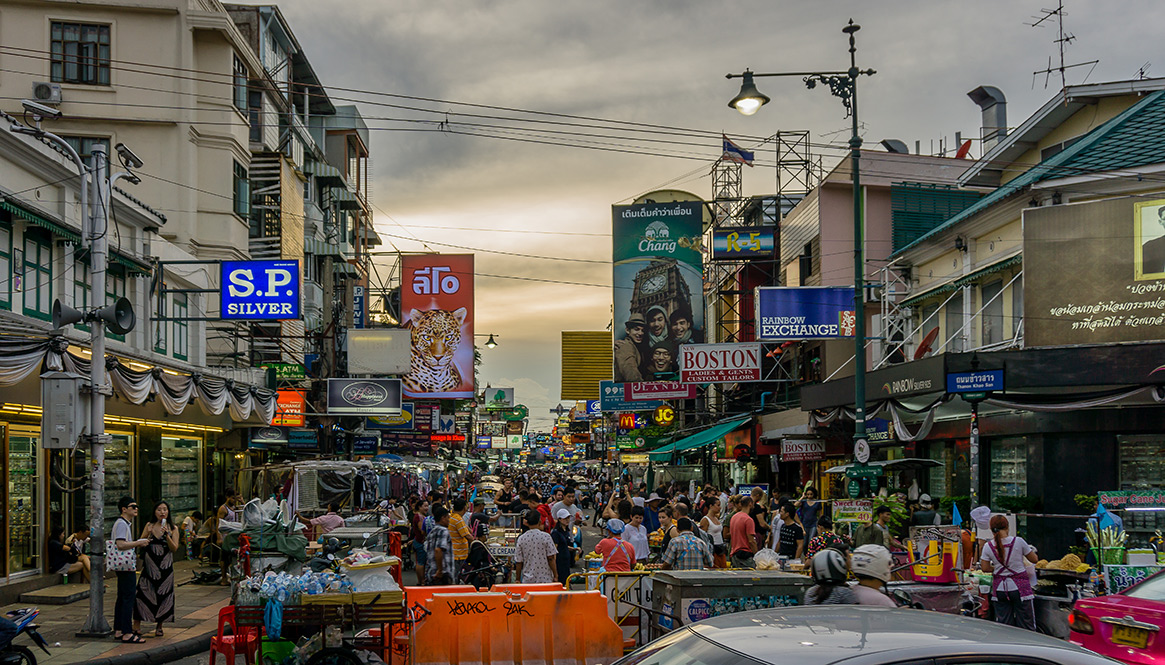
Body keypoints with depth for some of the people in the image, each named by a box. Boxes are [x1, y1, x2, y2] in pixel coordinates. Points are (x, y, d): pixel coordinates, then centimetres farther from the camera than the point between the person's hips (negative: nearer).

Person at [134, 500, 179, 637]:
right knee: (144, 592, -6)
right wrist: (148, 533, -13)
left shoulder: (173, 528, 3)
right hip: (149, 564, 0)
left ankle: (159, 627, 12)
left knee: (163, 594, 1)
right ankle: (137, 624, 0)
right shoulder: (149, 525, 7)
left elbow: (174, 548, -5)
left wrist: (166, 535, -17)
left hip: (165, 565, 0)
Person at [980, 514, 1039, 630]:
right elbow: (1034, 559, 3)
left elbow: (985, 568, 1)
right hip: (1020, 587, -2)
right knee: (1026, 626, 5)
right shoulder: (1018, 541, -9)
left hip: (999, 589, 2)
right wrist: (1033, 551, 24)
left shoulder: (988, 546, -3)